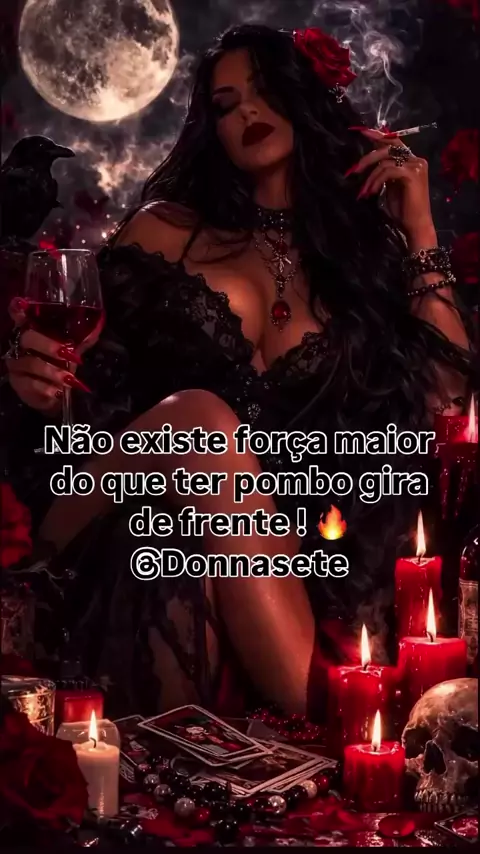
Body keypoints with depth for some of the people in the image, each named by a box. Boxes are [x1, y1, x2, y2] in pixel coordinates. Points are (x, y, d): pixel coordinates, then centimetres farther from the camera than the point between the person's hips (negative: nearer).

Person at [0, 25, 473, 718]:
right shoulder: (166, 229, 12)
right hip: (131, 534, 0)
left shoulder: (363, 249, 14)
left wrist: (419, 231, 4)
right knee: (199, 414, -34)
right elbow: (91, 371, 10)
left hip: (291, 548, 1)